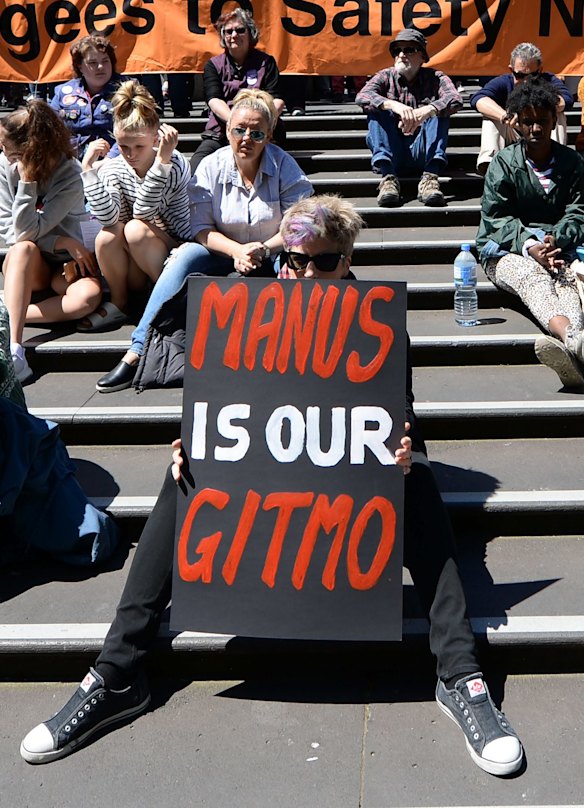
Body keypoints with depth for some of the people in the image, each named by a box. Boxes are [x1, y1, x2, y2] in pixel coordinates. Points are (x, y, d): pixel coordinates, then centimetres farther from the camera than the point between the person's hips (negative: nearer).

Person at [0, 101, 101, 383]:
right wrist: (63, 242, -21)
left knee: (89, 295, -34)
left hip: (63, 266, -1)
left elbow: (27, 230, -25)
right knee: (25, 249, -36)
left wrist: (27, 179, -29)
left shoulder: (70, 176, -17)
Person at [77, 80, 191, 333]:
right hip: (134, 271, 3)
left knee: (135, 228, -28)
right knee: (108, 234, -25)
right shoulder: (113, 167, -2)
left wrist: (162, 161, -31)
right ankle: (118, 304, -6)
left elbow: (143, 212, -25)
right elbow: (107, 218, -19)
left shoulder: (175, 164, -13)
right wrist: (89, 169, -21)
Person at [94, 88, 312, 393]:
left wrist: (262, 250, -28)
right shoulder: (211, 167, -3)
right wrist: (237, 250, -26)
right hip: (225, 254, 1)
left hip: (273, 256, -1)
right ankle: (137, 353, -34)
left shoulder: (284, 166, -6)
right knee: (186, 255, -29)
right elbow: (201, 229, -7)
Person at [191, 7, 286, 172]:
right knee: (195, 168, -28)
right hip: (220, 133, 1)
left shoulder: (265, 62, 12)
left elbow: (277, 100, 0)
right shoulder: (213, 65, 14)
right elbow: (214, 100, -2)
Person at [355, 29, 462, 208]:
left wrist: (426, 111, -38)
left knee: (438, 110, -18)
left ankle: (430, 178, -33)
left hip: (423, 154, 0)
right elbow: (361, 97, -15)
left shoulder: (434, 78, 5)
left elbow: (455, 100, -17)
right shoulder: (386, 77, 7)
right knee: (376, 108, -17)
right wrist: (393, 105, -35)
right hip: (392, 154, 1)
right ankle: (388, 177, -34)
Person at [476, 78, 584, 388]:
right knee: (533, 275, -37)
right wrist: (530, 247, -21)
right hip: (506, 250, -2)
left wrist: (554, 241, -19)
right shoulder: (503, 163, 7)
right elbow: (497, 219, -3)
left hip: (558, 247, 2)